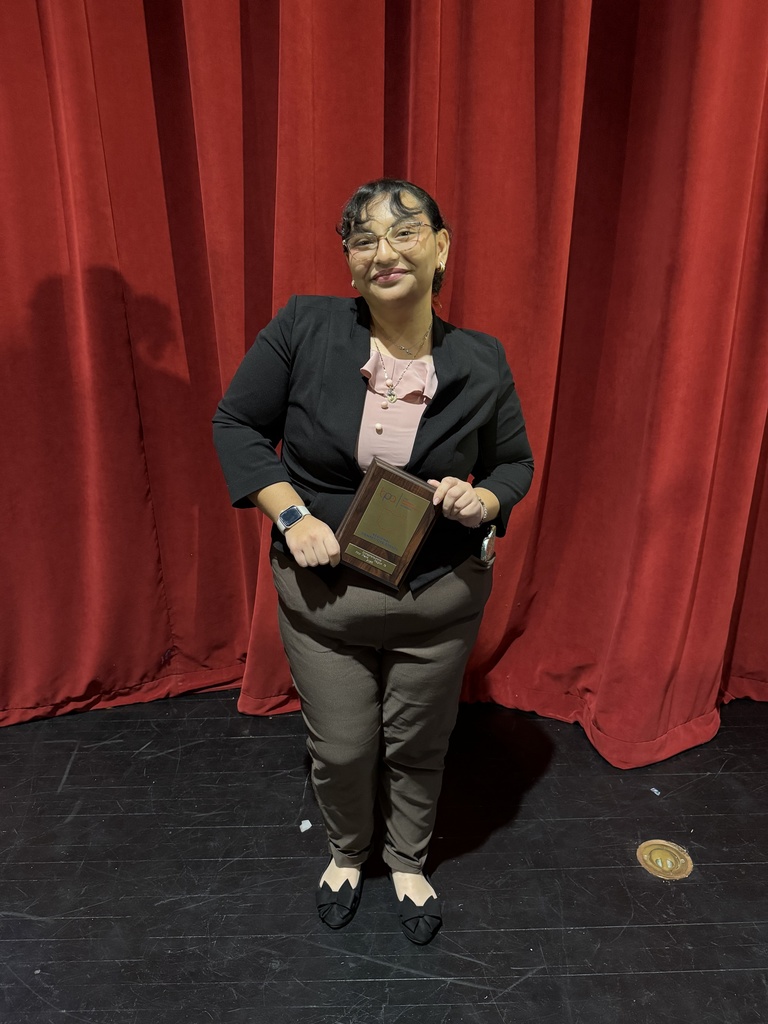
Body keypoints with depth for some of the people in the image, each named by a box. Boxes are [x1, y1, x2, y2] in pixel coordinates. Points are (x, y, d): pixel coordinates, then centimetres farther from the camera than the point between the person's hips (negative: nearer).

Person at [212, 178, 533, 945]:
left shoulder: (481, 365, -8)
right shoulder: (303, 329, -12)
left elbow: (515, 463, 6)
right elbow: (237, 424, -4)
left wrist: (484, 500, -16)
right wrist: (292, 514, -16)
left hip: (440, 600, 1)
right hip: (321, 594, 0)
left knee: (418, 745, 20)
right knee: (340, 749, 17)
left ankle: (408, 862, 52)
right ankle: (346, 852, 52)